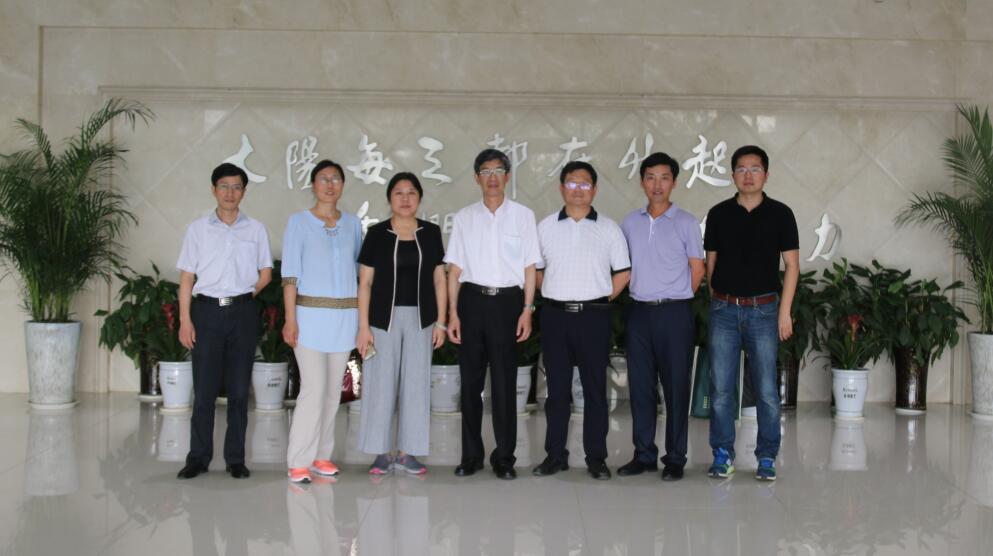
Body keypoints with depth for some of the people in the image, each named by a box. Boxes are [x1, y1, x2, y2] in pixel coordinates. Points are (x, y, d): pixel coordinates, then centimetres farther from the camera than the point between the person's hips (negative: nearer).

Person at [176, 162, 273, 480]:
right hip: (207, 311, -1)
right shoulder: (198, 229, 4)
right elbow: (186, 277, 3)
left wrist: (245, 295, 1)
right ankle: (198, 457, 10)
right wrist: (184, 320, -4)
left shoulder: (256, 230, 7)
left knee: (239, 389, 4)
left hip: (243, 313, 1)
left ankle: (235, 458, 12)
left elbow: (266, 273, 13)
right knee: (204, 389, 0)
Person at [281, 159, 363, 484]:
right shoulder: (299, 222, 0)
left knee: (333, 390, 7)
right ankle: (299, 461, -1)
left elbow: (360, 269, 13)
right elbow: (290, 273, -4)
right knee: (313, 389, -9)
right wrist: (290, 319, -10)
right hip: (311, 313, -4)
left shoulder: (352, 224, 10)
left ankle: (321, 455, 17)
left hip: (345, 315, 4)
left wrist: (364, 315, 7)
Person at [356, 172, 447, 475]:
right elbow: (365, 282, -1)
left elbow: (439, 280, 8)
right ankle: (382, 452, 12)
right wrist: (363, 326, -7)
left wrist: (440, 322, 2)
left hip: (420, 319, 2)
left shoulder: (431, 233, 6)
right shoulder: (377, 234, 0)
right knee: (381, 383, 0)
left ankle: (406, 452, 15)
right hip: (384, 317, -2)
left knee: (416, 383, 5)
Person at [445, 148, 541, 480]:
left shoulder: (523, 215, 5)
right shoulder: (464, 217, 9)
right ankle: (471, 456, 15)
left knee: (504, 383, 1)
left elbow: (530, 266, 4)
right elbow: (455, 268, 8)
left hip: (508, 301, -2)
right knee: (470, 381, 5)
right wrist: (452, 313, 1)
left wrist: (527, 309, -4)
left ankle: (504, 458, 10)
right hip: (472, 300, 2)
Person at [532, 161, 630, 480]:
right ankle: (555, 456, 14)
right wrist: (554, 294, 6)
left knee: (595, 390, 3)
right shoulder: (546, 227, 8)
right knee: (557, 389, 6)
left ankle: (596, 459, 10)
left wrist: (602, 299, 1)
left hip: (594, 316, -1)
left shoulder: (609, 229, 5)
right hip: (555, 315, 1)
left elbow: (623, 272, 7)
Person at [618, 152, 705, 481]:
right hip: (639, 311, 4)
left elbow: (697, 271, 2)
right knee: (640, 386, 8)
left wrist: (674, 300, 4)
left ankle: (675, 459, 10)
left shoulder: (686, 223, -2)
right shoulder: (630, 222, 8)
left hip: (674, 312, -3)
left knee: (676, 386, 1)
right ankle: (644, 455, 18)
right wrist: (643, 294, 10)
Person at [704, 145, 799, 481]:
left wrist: (785, 311, -5)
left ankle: (767, 457, 12)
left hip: (763, 309, -1)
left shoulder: (779, 214, 1)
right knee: (721, 387, 3)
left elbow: (792, 264, 0)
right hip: (724, 310, 2)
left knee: (766, 390, 1)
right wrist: (716, 300, 8)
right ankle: (722, 454, 14)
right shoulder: (719, 214, 6)